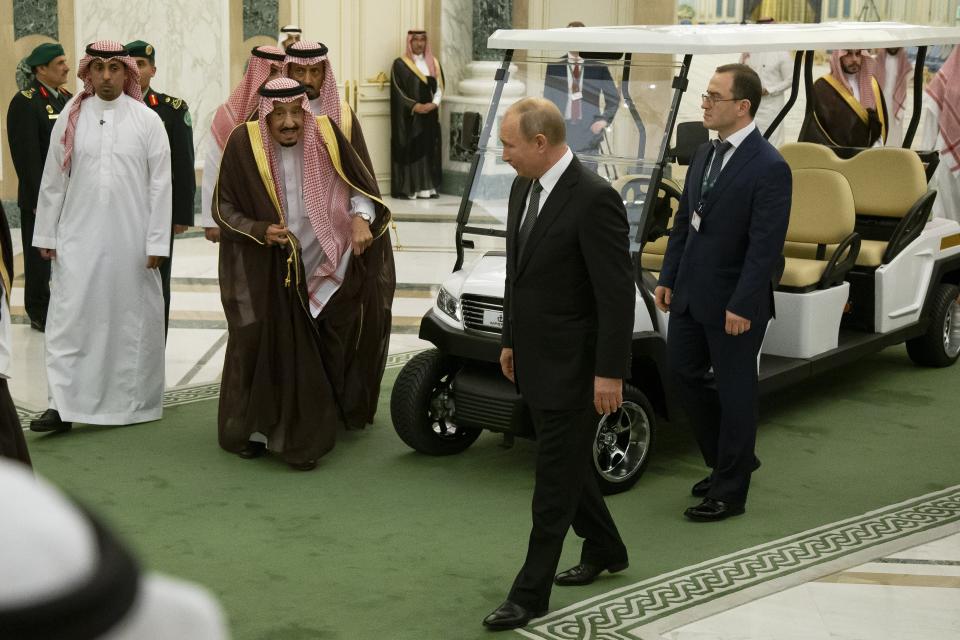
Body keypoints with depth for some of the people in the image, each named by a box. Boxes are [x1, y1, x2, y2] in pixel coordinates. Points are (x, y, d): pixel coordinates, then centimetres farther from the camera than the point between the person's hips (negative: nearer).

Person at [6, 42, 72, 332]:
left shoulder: (68, 98, 12)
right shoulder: (24, 103, -12)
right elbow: (27, 157, -16)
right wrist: (40, 200, -19)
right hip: (42, 198, -7)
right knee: (39, 257, 5)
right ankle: (39, 313, 15)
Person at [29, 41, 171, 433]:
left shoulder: (148, 120, -1)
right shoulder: (70, 119, 3)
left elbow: (160, 185, -2)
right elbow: (52, 181, 6)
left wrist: (157, 242, -5)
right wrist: (46, 235, 6)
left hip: (131, 240, -1)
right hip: (78, 238, 1)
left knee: (133, 320, 7)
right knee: (69, 318, -3)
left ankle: (136, 401, 18)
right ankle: (62, 405, -1)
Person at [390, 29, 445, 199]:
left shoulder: (433, 63, 13)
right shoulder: (400, 64, -1)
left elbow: (440, 87, 10)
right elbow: (398, 91, -6)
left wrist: (433, 104, -9)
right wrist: (415, 106, -17)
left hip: (430, 116, 4)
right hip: (408, 118, -4)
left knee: (429, 149, 1)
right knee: (409, 149, -7)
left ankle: (428, 187, 4)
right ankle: (407, 188, -6)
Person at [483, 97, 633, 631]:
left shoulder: (595, 198, -21)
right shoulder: (524, 188, 6)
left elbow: (617, 293, -20)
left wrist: (610, 373, -20)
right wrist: (511, 341, 18)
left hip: (573, 366, -9)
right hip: (536, 360, 9)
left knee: (555, 479, 0)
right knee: (568, 463, 21)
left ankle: (531, 593, 9)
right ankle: (605, 549, 40)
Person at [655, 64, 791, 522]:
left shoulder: (769, 168, -17)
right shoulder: (704, 155, 9)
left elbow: (765, 245, -20)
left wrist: (742, 306, -21)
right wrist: (667, 278, 10)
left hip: (734, 302, -8)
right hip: (691, 293, 8)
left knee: (735, 391, 4)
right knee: (685, 375, 16)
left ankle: (729, 492, 17)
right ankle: (732, 460, 35)